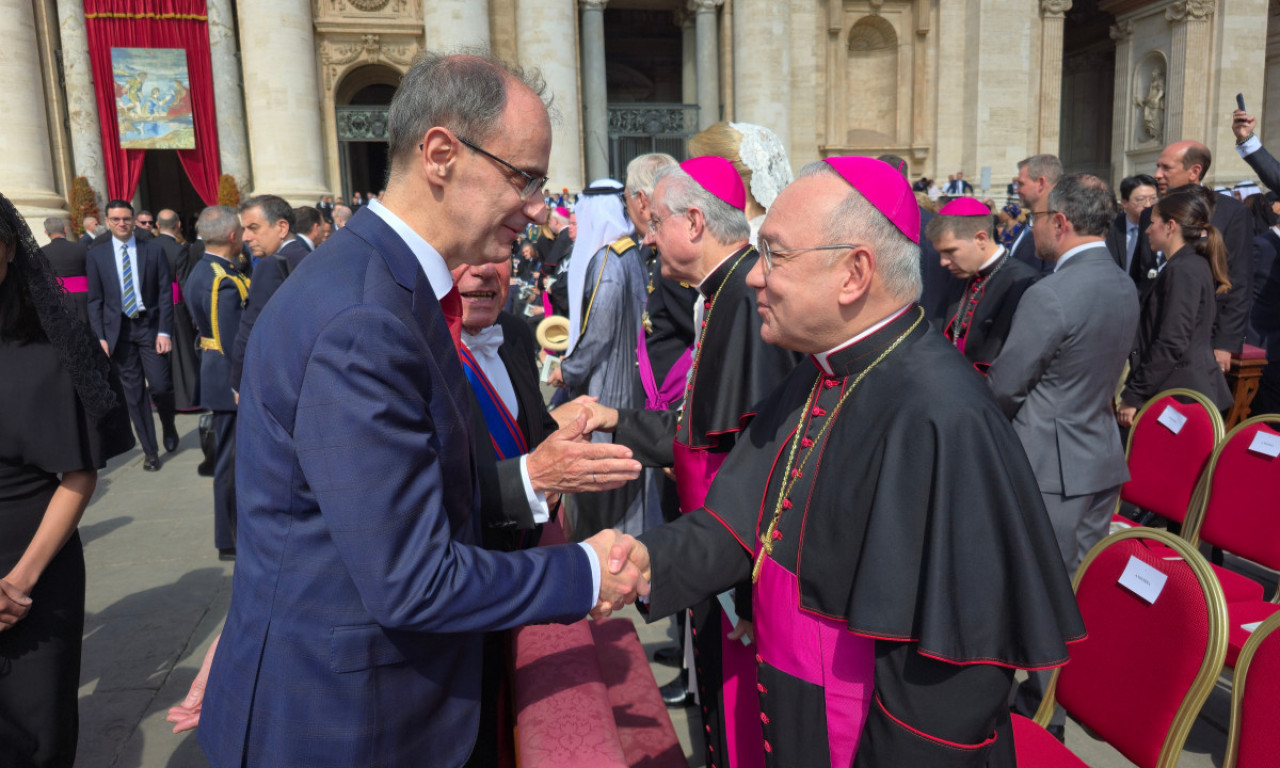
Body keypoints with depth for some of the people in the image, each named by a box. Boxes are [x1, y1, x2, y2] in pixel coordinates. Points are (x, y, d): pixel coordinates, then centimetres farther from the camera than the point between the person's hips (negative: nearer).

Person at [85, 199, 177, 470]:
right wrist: (100, 337, -3)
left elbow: (165, 293, -1)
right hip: (119, 329, 1)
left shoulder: (153, 250, 1)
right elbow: (95, 300, 5)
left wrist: (164, 331, -8)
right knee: (134, 392, 4)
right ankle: (150, 450, 14)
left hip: (149, 326, -1)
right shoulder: (96, 254, 4)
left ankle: (169, 425, 24)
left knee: (160, 385, -8)